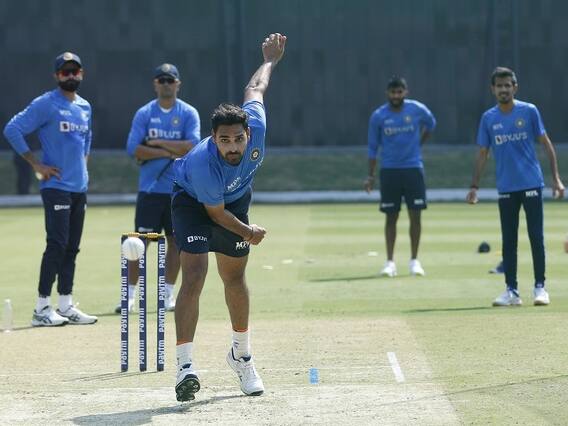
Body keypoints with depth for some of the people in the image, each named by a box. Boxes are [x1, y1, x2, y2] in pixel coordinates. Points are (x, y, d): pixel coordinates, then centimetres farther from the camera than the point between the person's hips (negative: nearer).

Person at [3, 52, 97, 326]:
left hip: (79, 188, 7)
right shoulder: (45, 104, -7)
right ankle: (42, 309, -10)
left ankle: (66, 305, 14)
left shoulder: (85, 107, 15)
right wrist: (35, 164, -12)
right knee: (57, 244, -12)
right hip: (56, 187, -7)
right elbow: (12, 130, -11)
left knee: (72, 247, 9)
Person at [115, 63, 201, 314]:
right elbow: (133, 149, -7)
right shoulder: (144, 114, 4)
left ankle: (168, 294, 14)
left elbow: (192, 146, -12)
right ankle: (130, 295, -1)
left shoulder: (189, 114, 3)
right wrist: (170, 152, -11)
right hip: (150, 188, -1)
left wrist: (158, 143, -10)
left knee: (175, 240, 5)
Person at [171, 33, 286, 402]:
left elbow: (255, 89, -9)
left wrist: (271, 61, 9)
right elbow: (216, 212, -24)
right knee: (194, 276, -21)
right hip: (193, 202, -5)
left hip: (237, 198, 5)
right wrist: (248, 232, -14)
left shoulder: (256, 126, -31)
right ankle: (185, 365, -26)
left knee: (235, 278, 13)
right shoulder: (203, 166, -41)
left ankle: (242, 355, 32)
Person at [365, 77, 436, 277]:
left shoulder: (417, 110, -4)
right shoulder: (378, 116, -4)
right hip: (389, 170, 0)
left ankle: (414, 260, 8)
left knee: (415, 215, -1)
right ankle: (390, 261, 6)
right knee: (391, 217, 2)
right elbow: (373, 147, 4)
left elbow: (430, 124, 19)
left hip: (413, 168, 0)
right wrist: (371, 175, 1)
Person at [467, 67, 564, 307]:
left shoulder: (529, 111, -1)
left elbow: (546, 144, 1)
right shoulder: (488, 118, 6)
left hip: (531, 184, -2)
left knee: (536, 237, -3)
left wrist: (556, 178, -4)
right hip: (506, 188, 2)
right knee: (508, 241, 4)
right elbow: (483, 154, 10)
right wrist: (474, 186, 4)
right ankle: (511, 291, 9)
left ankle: (540, 287, 5)